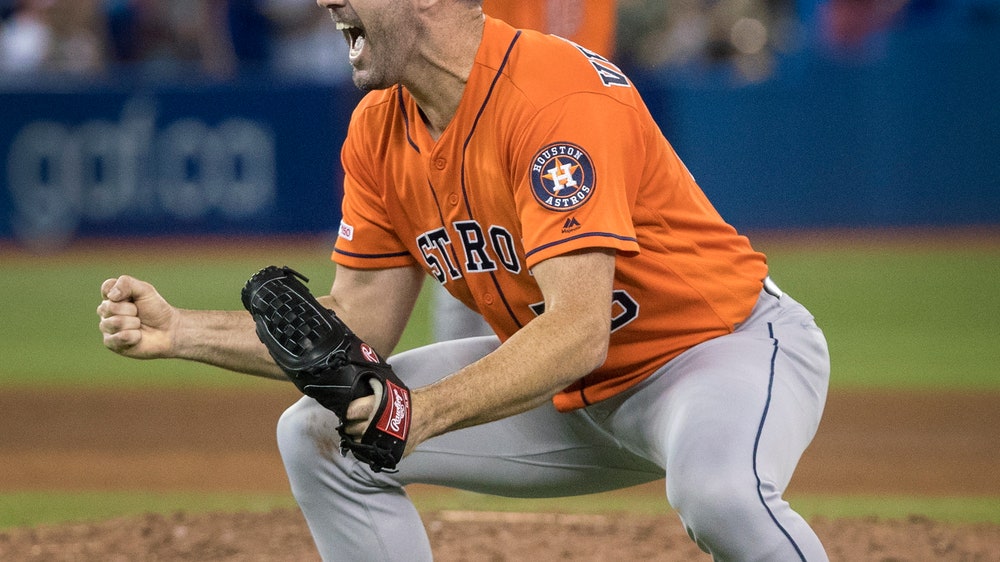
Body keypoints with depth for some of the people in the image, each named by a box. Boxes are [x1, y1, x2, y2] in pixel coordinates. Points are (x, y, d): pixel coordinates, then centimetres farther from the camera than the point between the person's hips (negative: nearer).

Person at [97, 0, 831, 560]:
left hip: (729, 343, -8)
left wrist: (424, 412, -50)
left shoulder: (555, 95, -29)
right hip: (573, 392, 8)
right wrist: (182, 332, -10)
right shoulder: (380, 130, -3)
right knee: (318, 437, 1)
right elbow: (360, 325, 2)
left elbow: (579, 331, -37)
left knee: (717, 489, -41)